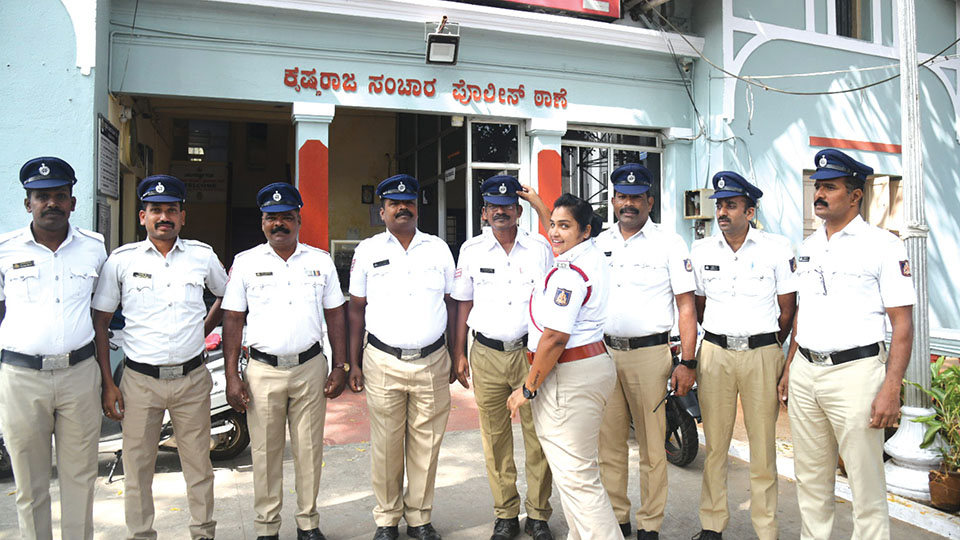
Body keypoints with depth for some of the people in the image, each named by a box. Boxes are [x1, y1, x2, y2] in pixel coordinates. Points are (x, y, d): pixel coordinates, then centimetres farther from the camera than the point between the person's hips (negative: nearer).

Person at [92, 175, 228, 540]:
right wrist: (107, 383, -2)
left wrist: (203, 331, 8)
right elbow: (99, 321, 3)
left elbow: (225, 296, 21)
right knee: (137, 466, 8)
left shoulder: (202, 255, 3)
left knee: (198, 464, 9)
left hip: (192, 378, 1)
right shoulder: (121, 259, 0)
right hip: (139, 380, 0)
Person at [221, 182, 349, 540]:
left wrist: (340, 367, 3)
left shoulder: (320, 261, 6)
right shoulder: (245, 262, 3)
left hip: (311, 367, 1)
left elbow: (335, 315, 9)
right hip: (263, 370, -1)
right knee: (265, 453, 7)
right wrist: (232, 377, -3)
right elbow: (233, 320, 3)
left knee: (309, 449, 8)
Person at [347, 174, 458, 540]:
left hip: (432, 362, 1)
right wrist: (353, 363, 2)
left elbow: (451, 304, 12)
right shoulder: (367, 250, 4)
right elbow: (356, 308, 6)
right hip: (383, 363, -1)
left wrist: (456, 357, 9)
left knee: (426, 444, 7)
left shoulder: (439, 249, 8)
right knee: (385, 446, 5)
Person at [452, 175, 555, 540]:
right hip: (487, 355, 1)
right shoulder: (471, 250, 6)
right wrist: (459, 354, 6)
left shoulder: (540, 248, 4)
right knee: (495, 438, 7)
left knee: (539, 435, 1)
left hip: (531, 352, 0)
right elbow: (463, 303, 10)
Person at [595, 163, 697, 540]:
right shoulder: (598, 244, 13)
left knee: (652, 446, 2)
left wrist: (687, 362, -10)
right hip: (603, 352, 4)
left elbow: (686, 306, -3)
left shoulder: (669, 243, 0)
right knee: (608, 443, 9)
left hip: (649, 353, -4)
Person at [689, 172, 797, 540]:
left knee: (763, 446, 3)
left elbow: (788, 309, 5)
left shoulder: (777, 248, -1)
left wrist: (767, 347, 10)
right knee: (714, 444, 5)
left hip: (762, 354, -2)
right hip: (714, 353, 2)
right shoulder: (701, 251, 6)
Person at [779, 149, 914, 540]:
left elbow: (903, 324, -9)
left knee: (866, 483, 3)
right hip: (804, 372, 6)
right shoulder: (807, 247, 13)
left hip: (855, 371, -6)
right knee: (810, 478, 15)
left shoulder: (882, 246, -6)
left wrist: (891, 389, -16)